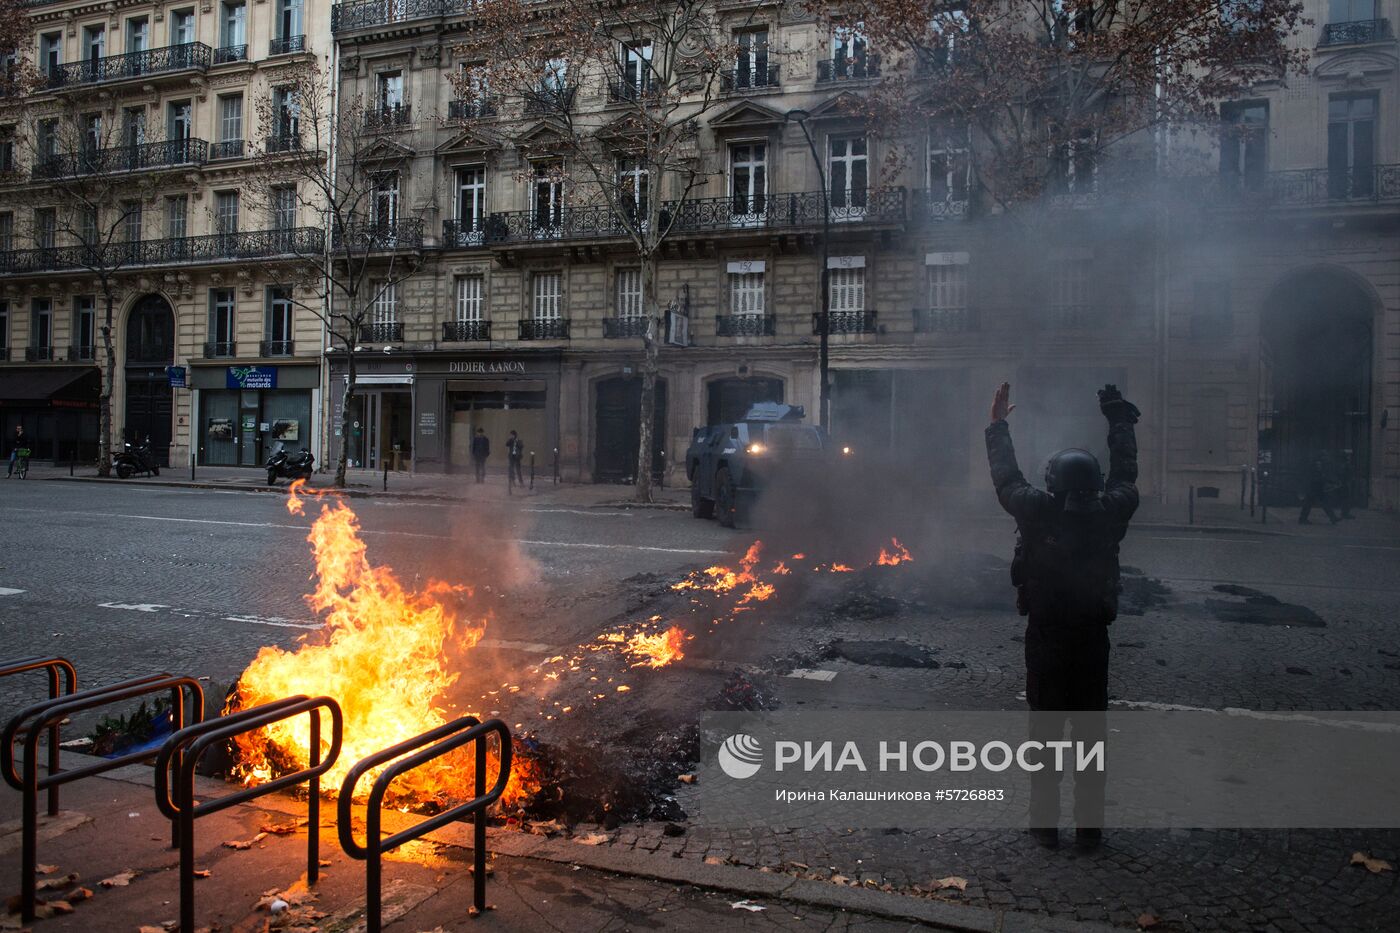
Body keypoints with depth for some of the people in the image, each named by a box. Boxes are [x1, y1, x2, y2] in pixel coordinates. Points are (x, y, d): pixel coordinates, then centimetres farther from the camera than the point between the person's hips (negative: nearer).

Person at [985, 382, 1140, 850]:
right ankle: (1090, 825, 16)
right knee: (1091, 732, 10)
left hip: (1044, 638, -1)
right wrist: (1119, 417, 24)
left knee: (1045, 730, 7)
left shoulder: (1037, 511, -13)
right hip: (1091, 639, 2)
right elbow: (1125, 471, 11)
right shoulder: (1110, 512, -7)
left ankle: (1046, 823, 13)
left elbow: (1006, 477, 3)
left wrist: (998, 425, 15)